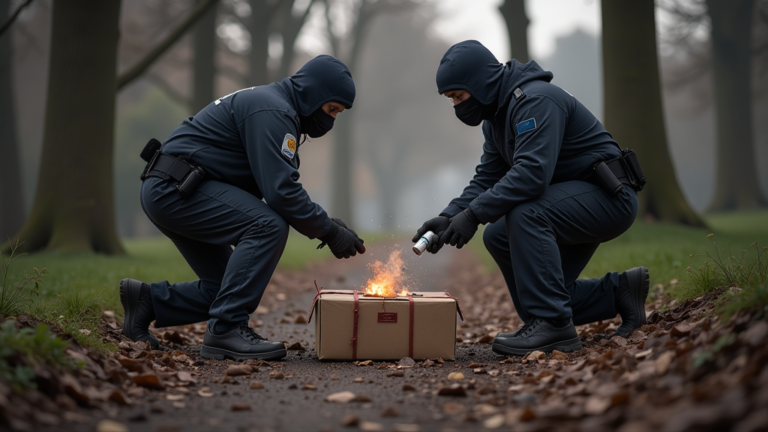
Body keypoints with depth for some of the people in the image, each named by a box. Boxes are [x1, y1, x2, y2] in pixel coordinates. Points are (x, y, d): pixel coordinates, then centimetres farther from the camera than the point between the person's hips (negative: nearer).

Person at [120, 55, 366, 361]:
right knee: (269, 226, -24)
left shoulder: (275, 107, 19)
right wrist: (329, 232, -13)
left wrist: (326, 222, 8)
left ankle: (148, 300, 18)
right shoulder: (273, 111, -15)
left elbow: (276, 187, 20)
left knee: (224, 288, 9)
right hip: (174, 188, -11)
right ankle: (225, 331, -21)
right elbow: (280, 192, -23)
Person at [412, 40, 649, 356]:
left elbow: (532, 172, -34)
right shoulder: (496, 116, 10)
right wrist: (449, 216, -7)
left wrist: (474, 214, -33)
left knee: (525, 214, -31)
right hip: (575, 205, 11)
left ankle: (553, 325, -24)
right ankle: (615, 293, 13)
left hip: (609, 196, -11)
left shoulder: (535, 100, -22)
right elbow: (487, 178, 9)